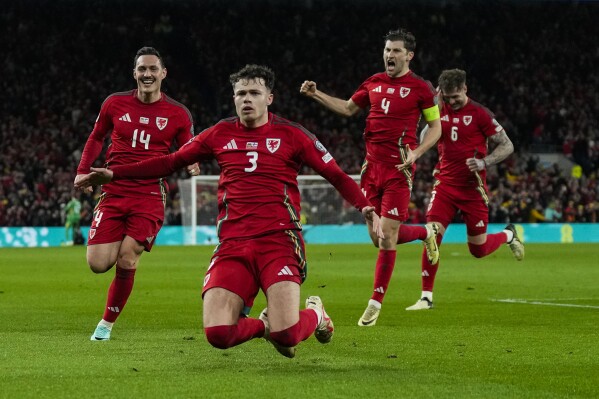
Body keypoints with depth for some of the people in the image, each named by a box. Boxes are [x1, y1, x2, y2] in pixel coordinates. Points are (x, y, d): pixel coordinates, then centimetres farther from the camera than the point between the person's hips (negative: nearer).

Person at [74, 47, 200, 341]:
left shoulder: (178, 114, 2)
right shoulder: (115, 104, 4)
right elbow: (96, 138, 19)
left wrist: (191, 165, -12)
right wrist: (83, 170, 6)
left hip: (150, 195, -1)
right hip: (114, 192, 2)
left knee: (127, 259, -14)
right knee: (98, 264, -9)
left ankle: (107, 322, 6)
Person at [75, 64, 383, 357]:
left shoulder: (290, 134, 6)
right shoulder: (220, 134, 13)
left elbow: (336, 175, 7)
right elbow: (170, 162, 22)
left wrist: (367, 209, -10)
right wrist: (113, 174, 17)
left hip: (278, 240, -3)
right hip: (232, 244, 3)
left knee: (286, 335, -20)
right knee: (217, 334, -17)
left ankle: (315, 312, 19)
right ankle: (264, 325, 18)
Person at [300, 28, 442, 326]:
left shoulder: (420, 88, -4)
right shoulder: (373, 83, 11)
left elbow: (436, 127, 1)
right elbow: (348, 108, 25)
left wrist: (416, 153, -14)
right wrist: (316, 95, 15)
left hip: (398, 170, -5)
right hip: (372, 166, 5)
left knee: (387, 236, -7)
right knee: (378, 237, 6)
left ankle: (376, 303, 4)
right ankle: (425, 233, 36)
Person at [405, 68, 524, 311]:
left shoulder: (479, 114, -8)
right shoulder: (441, 111, 4)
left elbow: (507, 146, -7)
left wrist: (484, 162, -22)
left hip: (473, 188, -3)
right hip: (445, 185, 3)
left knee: (478, 250, 4)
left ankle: (509, 235, 38)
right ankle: (426, 297, -7)